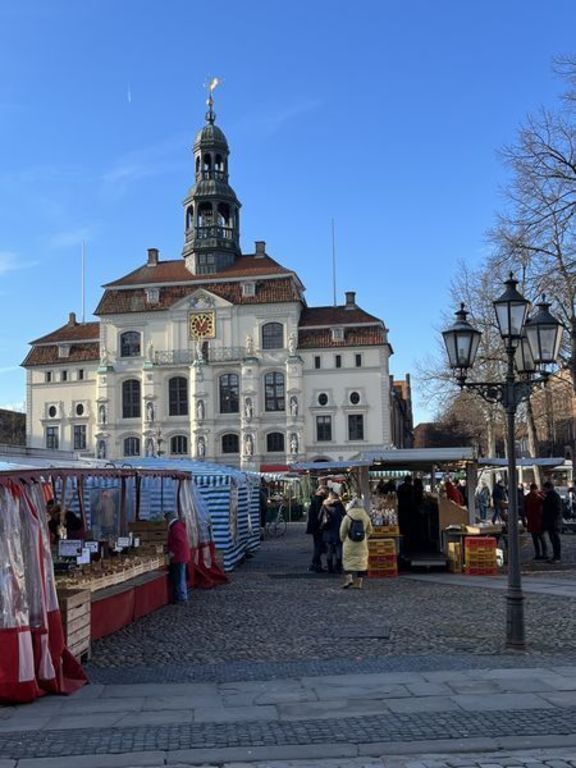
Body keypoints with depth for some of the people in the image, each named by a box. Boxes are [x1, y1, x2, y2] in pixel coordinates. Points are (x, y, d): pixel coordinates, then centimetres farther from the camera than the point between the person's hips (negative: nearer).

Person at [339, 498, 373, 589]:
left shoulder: (347, 517, -8)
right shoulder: (366, 517, 0)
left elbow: (342, 531, -3)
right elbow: (369, 531, 9)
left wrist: (343, 540, 13)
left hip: (349, 543, -2)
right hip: (362, 544, 2)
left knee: (348, 560, 9)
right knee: (361, 562, 7)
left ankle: (348, 578, -6)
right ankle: (359, 583, 6)